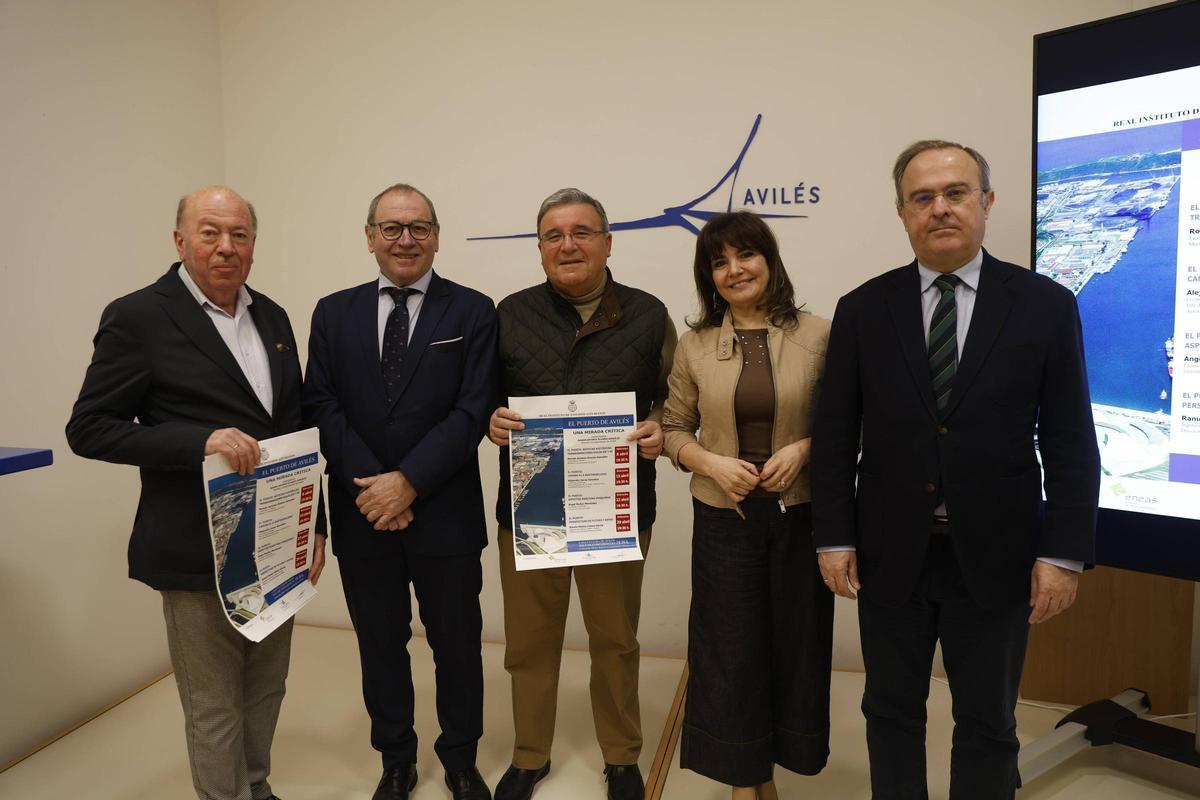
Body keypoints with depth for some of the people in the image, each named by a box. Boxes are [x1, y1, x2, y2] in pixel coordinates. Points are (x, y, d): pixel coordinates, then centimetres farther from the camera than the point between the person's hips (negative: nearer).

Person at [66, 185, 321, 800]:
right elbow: (88, 429, -11)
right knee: (213, 707, 9)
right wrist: (201, 441, -24)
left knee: (266, 690, 20)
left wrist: (312, 524, 10)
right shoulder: (138, 318, -10)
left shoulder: (271, 318, 8)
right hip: (198, 554, -5)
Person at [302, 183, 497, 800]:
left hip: (446, 515, -2)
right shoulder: (333, 314, 6)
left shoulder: (472, 313, -3)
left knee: (457, 644, 12)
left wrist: (408, 482, -17)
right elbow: (321, 407, -1)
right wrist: (369, 484, -13)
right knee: (380, 645, 16)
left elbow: (472, 412, -10)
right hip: (362, 516, 3)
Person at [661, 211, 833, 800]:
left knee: (795, 643, 11)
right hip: (724, 516, 0)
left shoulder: (818, 335, -3)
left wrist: (803, 448, -15)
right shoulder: (695, 344, 1)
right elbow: (673, 430, 6)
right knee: (729, 647, 9)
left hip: (799, 514, 0)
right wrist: (712, 463, -12)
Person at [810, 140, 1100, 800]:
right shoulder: (862, 310, -1)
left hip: (994, 558, 0)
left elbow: (1071, 443, -2)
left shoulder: (1046, 305, -2)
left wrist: (1063, 552, -6)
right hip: (890, 554, 1)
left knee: (988, 725, 15)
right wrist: (834, 536, -3)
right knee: (891, 712, 16)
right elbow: (834, 436, 0)